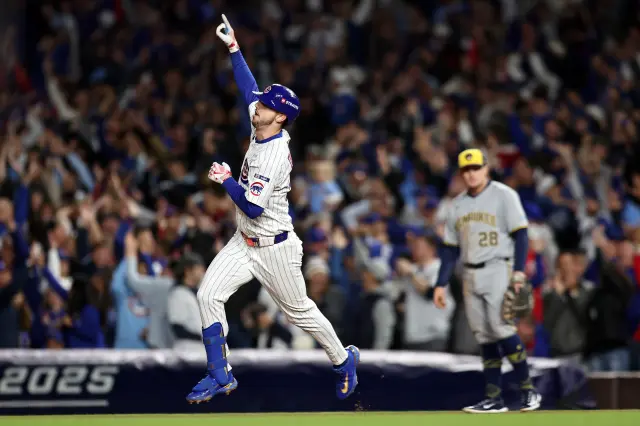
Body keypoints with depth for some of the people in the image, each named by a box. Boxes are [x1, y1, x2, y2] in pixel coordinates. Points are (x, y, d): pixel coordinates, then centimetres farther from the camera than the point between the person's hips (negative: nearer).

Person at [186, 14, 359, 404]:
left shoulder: (274, 157, -27)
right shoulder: (262, 129, -1)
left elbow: (253, 207, -29)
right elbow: (249, 87, 12)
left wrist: (226, 180, -17)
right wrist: (233, 47, 12)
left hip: (274, 248, -8)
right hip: (244, 242, 8)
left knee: (299, 310, 8)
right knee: (209, 295, -6)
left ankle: (343, 359, 31)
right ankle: (221, 376, -3)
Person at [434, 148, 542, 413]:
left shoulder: (503, 195, -2)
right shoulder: (457, 204, 15)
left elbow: (520, 234, -8)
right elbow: (450, 249, 18)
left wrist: (518, 272, -18)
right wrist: (441, 284, 12)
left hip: (498, 270, -6)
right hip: (471, 276, 6)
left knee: (501, 327, -17)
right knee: (484, 337, 2)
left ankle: (528, 390, -9)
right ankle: (494, 399, 3)